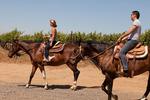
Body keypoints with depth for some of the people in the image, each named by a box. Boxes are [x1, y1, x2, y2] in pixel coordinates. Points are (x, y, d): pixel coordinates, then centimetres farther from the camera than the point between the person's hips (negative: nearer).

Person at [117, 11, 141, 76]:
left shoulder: (136, 22, -7)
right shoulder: (135, 23, 25)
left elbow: (129, 32, -16)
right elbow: (130, 34, 24)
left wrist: (120, 37, -11)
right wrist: (123, 39, 15)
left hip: (133, 40, -11)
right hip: (131, 40, 11)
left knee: (122, 52, -25)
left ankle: (126, 70, -30)